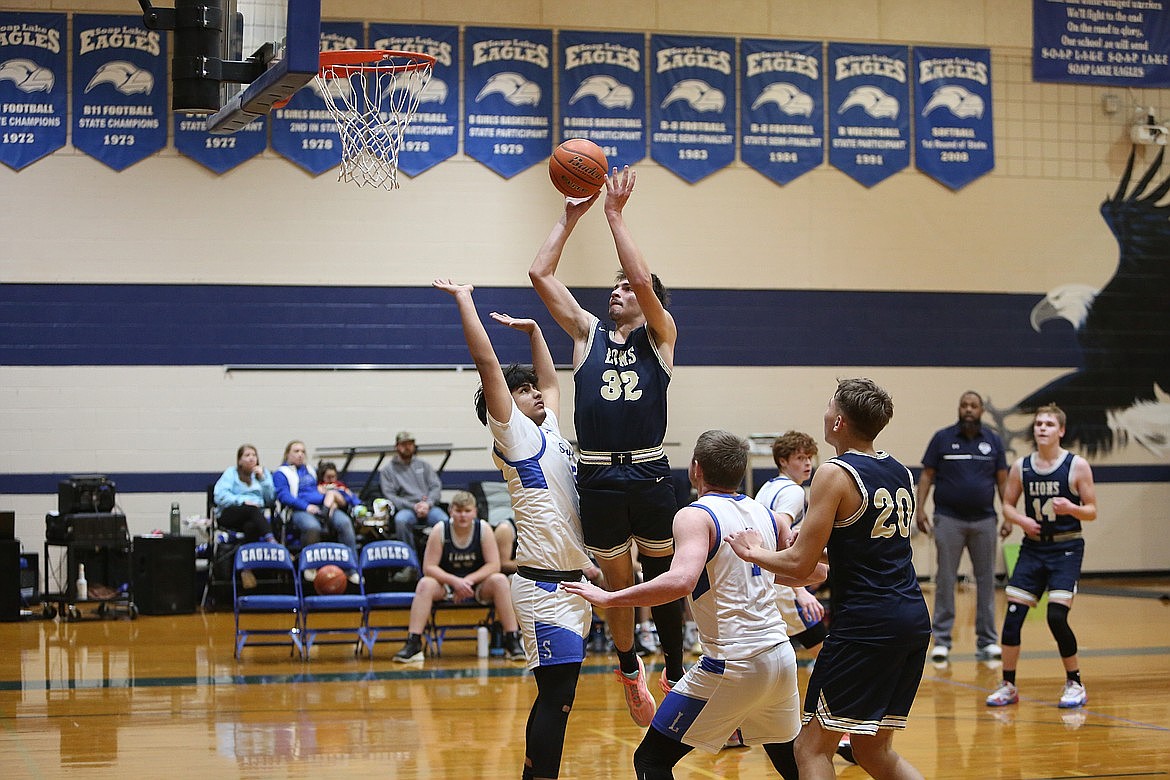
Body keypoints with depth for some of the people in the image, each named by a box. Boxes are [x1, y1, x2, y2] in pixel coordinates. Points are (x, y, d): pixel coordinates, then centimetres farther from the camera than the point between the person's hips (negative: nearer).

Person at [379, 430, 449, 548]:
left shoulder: (423, 465, 22)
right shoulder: (387, 470, 13)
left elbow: (436, 486, 13)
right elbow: (390, 495, 2)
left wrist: (427, 504, -8)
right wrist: (413, 506, -11)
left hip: (429, 507, 2)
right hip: (406, 509, -2)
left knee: (445, 521, -32)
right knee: (401, 520, -38)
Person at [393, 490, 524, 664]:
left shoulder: (483, 529, -8)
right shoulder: (440, 530, -10)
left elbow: (494, 565, -12)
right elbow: (429, 567, -12)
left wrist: (469, 580, -25)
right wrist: (455, 581, -26)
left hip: (478, 586, 0)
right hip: (446, 585, 0)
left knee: (500, 580, -29)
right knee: (425, 584, -30)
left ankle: (512, 642, -24)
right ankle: (413, 644, -32)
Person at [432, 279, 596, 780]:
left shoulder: (548, 430, 18)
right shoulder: (511, 433, -2)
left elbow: (551, 379, 35)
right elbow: (486, 361, -9)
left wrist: (533, 329, 31)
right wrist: (464, 300, -5)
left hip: (570, 582, 8)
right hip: (543, 584, -8)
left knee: (557, 696, 10)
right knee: (556, 695, -10)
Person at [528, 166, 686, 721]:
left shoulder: (660, 336, 7)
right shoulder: (588, 334, 14)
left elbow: (644, 280, -10)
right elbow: (540, 274, 8)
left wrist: (615, 215, -7)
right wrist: (570, 217, 7)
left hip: (650, 475, -2)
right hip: (598, 477, 2)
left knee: (662, 577, 7)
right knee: (618, 583, 10)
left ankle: (674, 672, 21)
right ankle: (629, 668, 30)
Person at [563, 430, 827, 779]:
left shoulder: (695, 516, -10)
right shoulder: (766, 514, 10)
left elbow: (681, 581, -27)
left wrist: (609, 598, -22)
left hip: (732, 665, -7)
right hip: (781, 657, 7)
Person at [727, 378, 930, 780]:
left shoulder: (835, 474, -9)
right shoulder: (900, 472, 14)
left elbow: (799, 564, -11)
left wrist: (753, 553, 6)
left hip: (865, 626, -8)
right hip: (913, 619, 8)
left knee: (812, 747, -1)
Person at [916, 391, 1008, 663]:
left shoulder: (993, 441, 7)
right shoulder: (942, 438, 2)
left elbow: (1002, 480, 9)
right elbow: (927, 475, 2)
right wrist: (919, 508, -9)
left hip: (984, 520, 2)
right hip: (949, 519, -2)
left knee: (986, 581, 5)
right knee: (945, 580, -1)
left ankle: (987, 641, 12)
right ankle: (941, 640, 4)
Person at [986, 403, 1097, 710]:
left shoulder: (1077, 466, -5)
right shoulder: (1021, 467, 3)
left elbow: (1092, 511, -3)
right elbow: (1007, 504, 12)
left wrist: (1071, 509, -24)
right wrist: (1021, 520, -10)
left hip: (1066, 550, -3)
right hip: (1033, 548, 3)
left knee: (1056, 616, -13)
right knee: (1013, 615, -3)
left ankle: (1075, 684, 6)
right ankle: (1008, 685, 10)